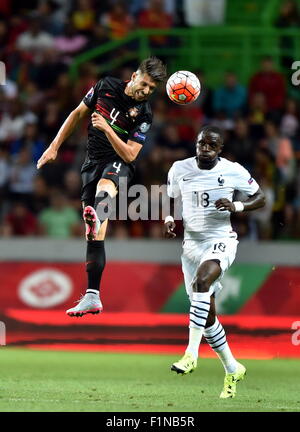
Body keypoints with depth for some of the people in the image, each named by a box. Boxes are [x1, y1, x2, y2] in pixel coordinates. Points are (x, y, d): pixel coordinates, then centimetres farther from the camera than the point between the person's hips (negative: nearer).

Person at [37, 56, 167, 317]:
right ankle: (92, 298, 0)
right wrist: (54, 147, 11)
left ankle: (96, 217, -78)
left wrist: (107, 129, -27)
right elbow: (78, 113, 13)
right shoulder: (106, 86, 1)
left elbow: (129, 155, -14)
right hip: (93, 162, 4)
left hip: (119, 164, -4)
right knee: (94, 236, -1)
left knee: (105, 185, -43)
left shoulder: (143, 114, -9)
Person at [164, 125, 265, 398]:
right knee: (207, 314, 6)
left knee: (201, 281, -34)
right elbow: (172, 200, 18)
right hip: (192, 243, 4)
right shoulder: (180, 170, 2)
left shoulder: (233, 171, -7)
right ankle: (232, 369, 24)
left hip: (221, 241, -4)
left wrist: (236, 206, -16)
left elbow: (260, 198, 3)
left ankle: (191, 353, -35)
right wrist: (169, 219, -3)